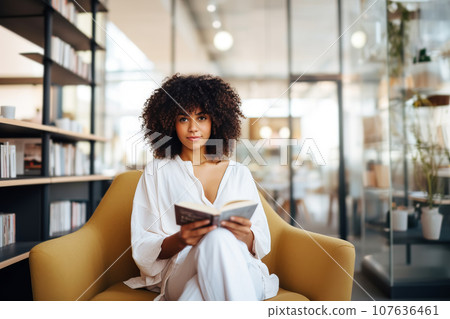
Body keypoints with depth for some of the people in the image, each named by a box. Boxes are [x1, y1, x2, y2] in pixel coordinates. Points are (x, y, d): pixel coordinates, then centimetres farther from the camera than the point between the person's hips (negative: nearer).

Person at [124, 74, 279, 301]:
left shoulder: (239, 173, 15)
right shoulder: (156, 172, 10)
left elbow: (262, 244, 12)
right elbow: (142, 248, 3)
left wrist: (246, 236, -13)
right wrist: (180, 240, -19)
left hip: (243, 275, 2)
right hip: (179, 273, -1)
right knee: (217, 237, -35)